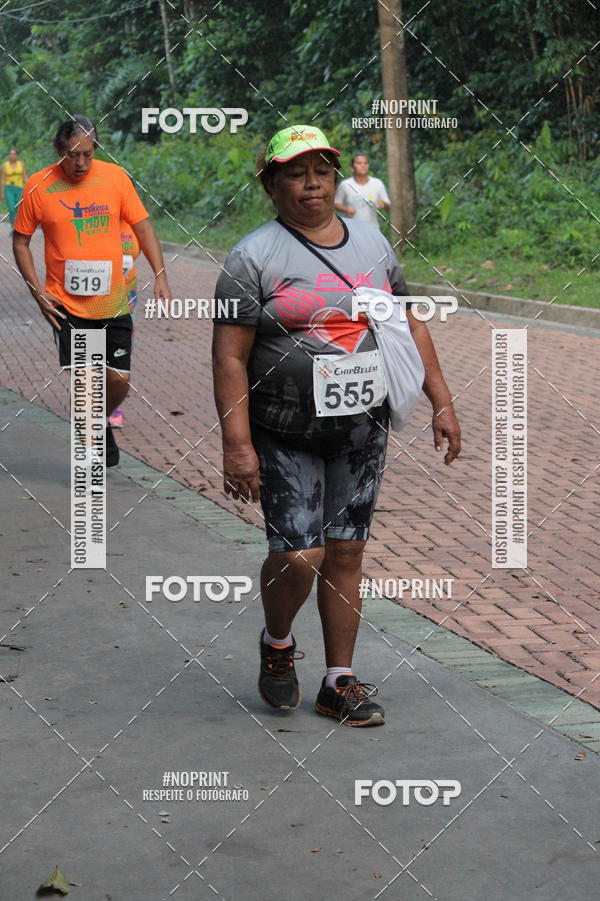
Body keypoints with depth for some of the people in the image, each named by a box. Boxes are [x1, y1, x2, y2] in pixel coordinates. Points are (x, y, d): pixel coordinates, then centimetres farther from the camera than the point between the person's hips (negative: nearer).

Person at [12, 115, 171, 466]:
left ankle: (102, 422, 37)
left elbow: (142, 226, 3)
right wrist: (38, 292, -5)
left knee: (119, 381, 5)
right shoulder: (38, 186, -5)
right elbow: (21, 241, 3)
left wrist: (160, 275, -7)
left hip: (113, 302, 2)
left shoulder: (116, 176, -2)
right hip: (66, 304, -2)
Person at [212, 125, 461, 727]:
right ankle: (277, 644, 21)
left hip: (362, 430, 5)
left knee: (346, 554, 8)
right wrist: (237, 444, -18)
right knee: (298, 557, -10)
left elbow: (409, 325, 16)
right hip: (284, 437, -4)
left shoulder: (371, 242, 9)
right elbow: (229, 355, -11)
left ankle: (339, 682, 19)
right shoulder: (254, 258, -7)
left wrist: (441, 403, 10)